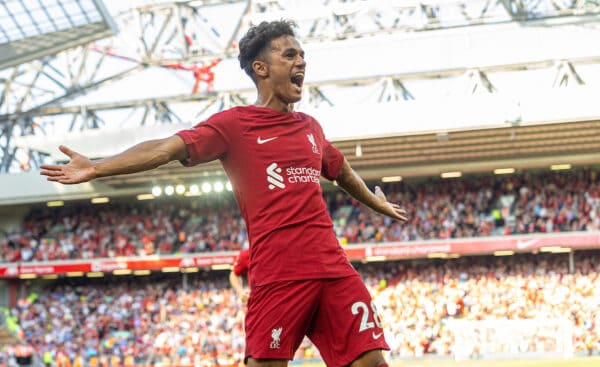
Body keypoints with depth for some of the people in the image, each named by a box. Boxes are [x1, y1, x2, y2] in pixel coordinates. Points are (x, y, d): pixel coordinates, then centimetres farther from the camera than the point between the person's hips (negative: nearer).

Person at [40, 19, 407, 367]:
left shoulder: (310, 127, 19)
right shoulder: (233, 124, 2)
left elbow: (343, 170, 39)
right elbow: (168, 148, -8)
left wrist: (377, 202, 54)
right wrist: (95, 168, -18)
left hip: (333, 269, 5)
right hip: (277, 275, -5)